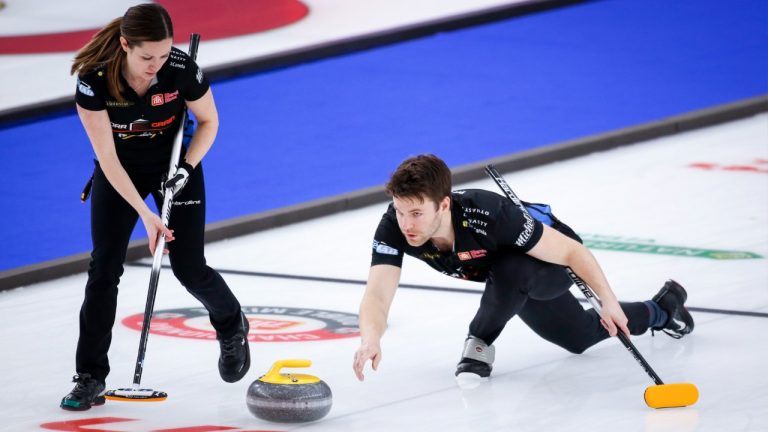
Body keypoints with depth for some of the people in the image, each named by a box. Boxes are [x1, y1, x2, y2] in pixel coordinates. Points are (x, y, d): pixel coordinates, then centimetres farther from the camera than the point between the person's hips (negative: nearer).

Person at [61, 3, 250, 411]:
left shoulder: (183, 69, -28)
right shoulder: (94, 77, -30)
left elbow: (209, 121, -7)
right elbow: (106, 156, -24)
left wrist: (187, 167, -21)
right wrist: (144, 213, -27)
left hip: (174, 164, 0)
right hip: (119, 171, 0)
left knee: (189, 268, -1)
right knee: (104, 267, -9)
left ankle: (232, 327, 31)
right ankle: (90, 378, -3)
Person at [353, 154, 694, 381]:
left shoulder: (489, 215, -44)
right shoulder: (394, 227, -34)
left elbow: (572, 251, -33)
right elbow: (377, 295, -43)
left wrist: (608, 301, -33)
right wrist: (371, 339, -64)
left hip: (552, 262, -6)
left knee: (510, 269, -41)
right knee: (581, 338, 25)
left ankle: (481, 341, -9)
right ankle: (660, 309, 52)